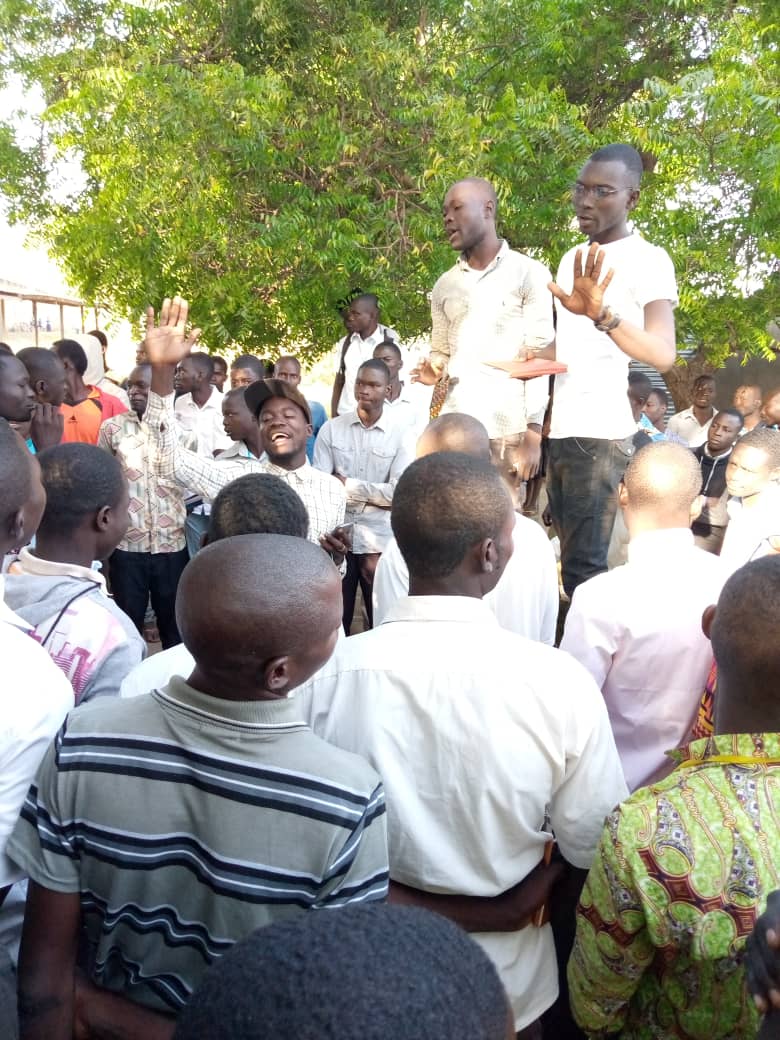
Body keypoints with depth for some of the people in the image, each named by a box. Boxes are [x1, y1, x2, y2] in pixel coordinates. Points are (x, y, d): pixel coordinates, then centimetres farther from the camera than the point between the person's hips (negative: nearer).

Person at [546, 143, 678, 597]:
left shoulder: (648, 260, -7)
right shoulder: (572, 258, 17)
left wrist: (602, 314, -37)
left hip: (600, 433, -7)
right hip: (560, 430, 8)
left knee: (583, 567, -11)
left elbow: (663, 354, -22)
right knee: (572, 559, 9)